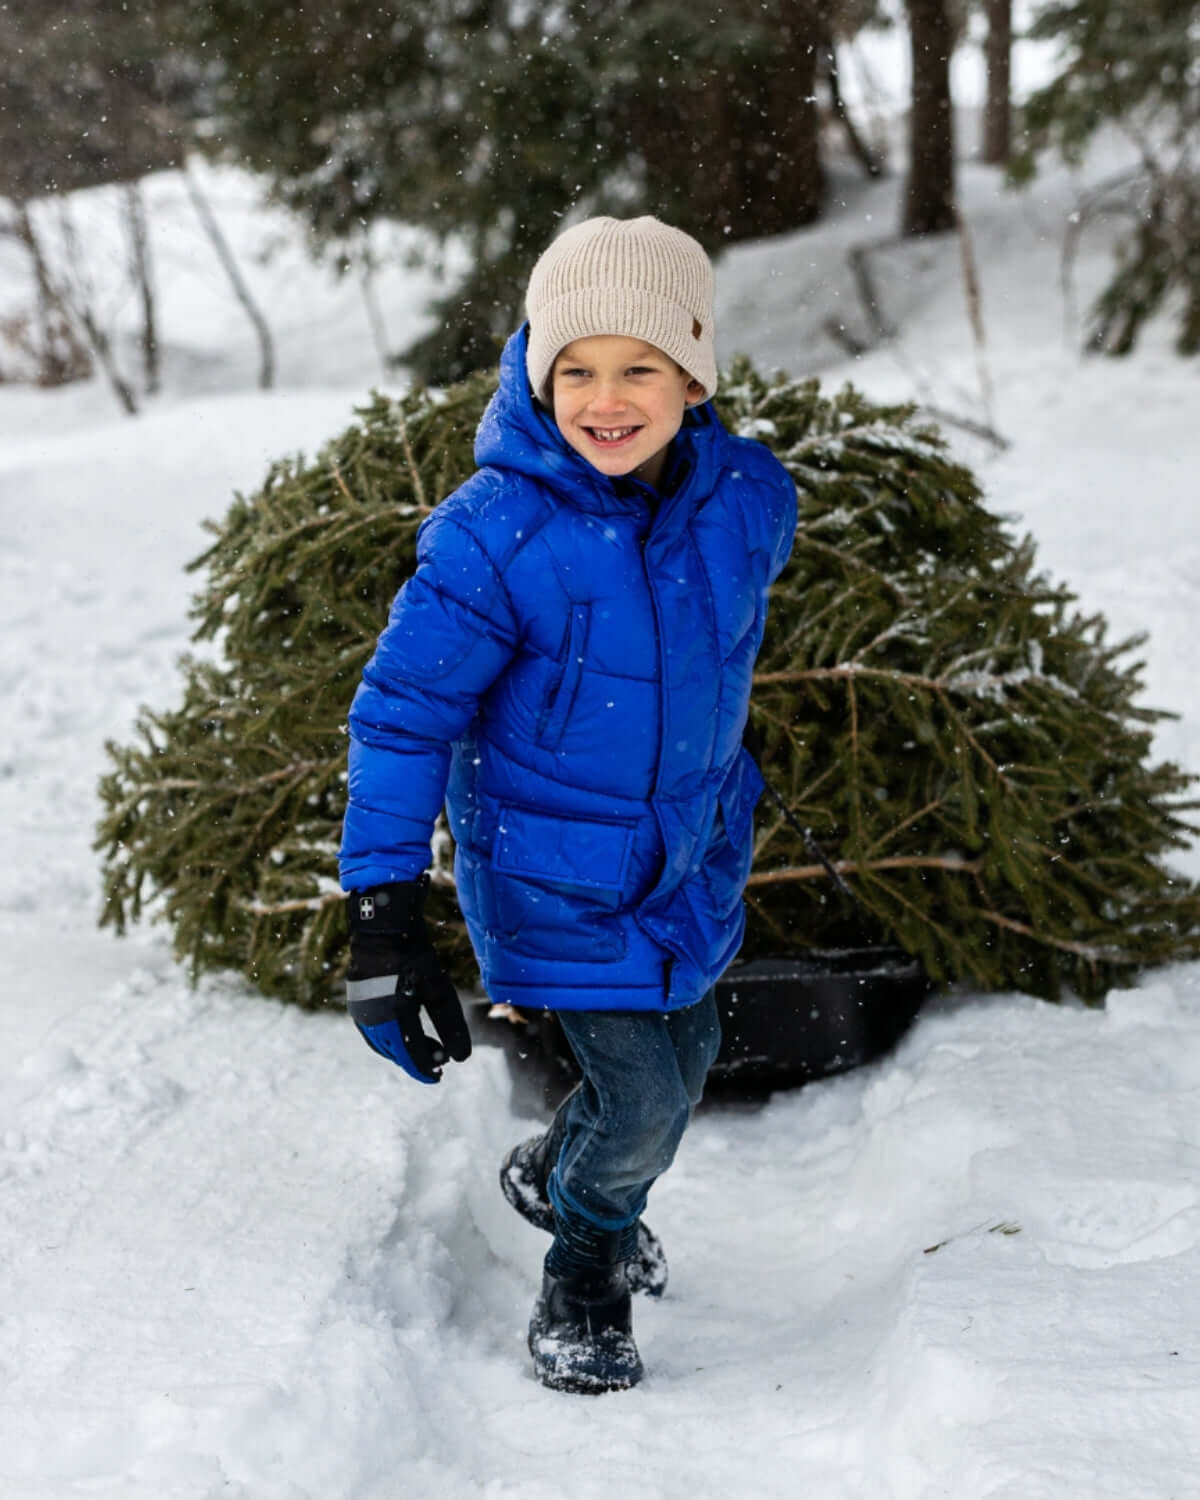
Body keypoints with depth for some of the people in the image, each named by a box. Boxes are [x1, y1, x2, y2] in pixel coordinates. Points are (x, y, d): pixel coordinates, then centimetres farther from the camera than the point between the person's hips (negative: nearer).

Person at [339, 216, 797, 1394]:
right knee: (639, 1096, -5)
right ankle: (585, 1265, 28)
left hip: (689, 852, 5)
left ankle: (556, 1179, 51)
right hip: (551, 870, -5)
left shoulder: (748, 499, -11)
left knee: (683, 1062, 19)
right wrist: (382, 912, -22)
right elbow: (404, 715, -19)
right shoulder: (496, 534, -25)